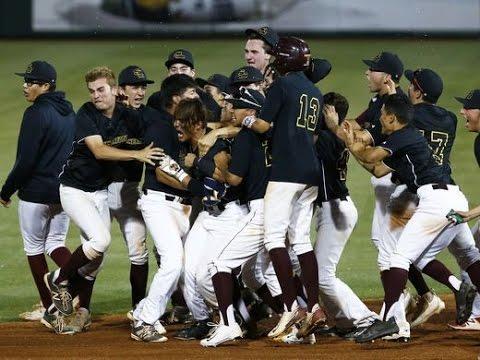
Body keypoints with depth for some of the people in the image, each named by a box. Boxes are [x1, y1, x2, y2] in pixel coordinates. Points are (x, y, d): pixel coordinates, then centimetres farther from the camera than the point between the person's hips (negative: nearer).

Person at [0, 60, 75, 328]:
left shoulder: (37, 113, -16)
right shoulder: (69, 112, 9)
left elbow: (26, 161, -19)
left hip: (36, 193, -7)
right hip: (65, 191, 7)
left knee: (34, 249, 6)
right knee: (55, 244, 14)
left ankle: (49, 308, 6)